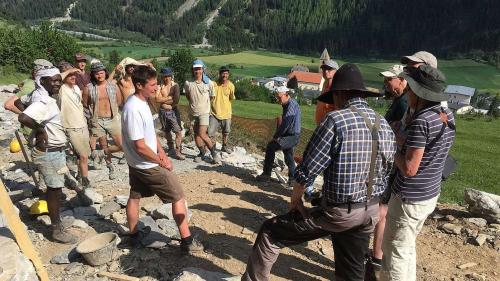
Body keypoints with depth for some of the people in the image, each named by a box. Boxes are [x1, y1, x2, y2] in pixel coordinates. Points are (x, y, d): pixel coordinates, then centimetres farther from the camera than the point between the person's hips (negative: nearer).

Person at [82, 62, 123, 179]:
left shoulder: (113, 86, 0)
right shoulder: (89, 88, -6)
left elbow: (119, 102, 12)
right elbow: (85, 104, 5)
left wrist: (110, 108, 11)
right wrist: (95, 110, 13)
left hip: (112, 119, 1)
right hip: (97, 121, -1)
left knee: (121, 145, -7)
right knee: (104, 146, 12)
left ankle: (101, 153, 16)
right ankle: (110, 167, 32)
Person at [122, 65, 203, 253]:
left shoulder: (141, 102, 2)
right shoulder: (134, 109, -28)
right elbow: (140, 146, -26)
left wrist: (161, 152, 5)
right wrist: (161, 161, -15)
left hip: (136, 164, 9)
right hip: (148, 165, -9)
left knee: (134, 196, 20)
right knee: (178, 197, 1)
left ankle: (134, 235, 39)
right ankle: (187, 241, 9)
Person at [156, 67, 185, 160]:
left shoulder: (175, 85, -5)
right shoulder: (159, 86, -2)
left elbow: (176, 101, -15)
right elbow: (157, 99, -15)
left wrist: (163, 100, -7)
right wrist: (170, 97, -13)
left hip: (173, 111, -2)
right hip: (163, 112, 2)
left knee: (178, 132, -8)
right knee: (167, 131, 17)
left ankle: (178, 151, 2)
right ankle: (171, 148, 36)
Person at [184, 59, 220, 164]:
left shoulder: (208, 83, -8)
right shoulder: (188, 83, -4)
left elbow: (212, 96, 6)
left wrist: (204, 103, 9)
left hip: (204, 112, -3)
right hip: (193, 112, 3)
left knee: (202, 134, -14)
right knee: (196, 134, 9)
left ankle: (214, 152, 0)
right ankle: (202, 152, 28)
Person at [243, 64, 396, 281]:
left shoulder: (336, 120, -18)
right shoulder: (385, 125, 3)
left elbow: (307, 170, -16)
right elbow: (386, 173, 10)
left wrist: (295, 198, 0)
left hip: (339, 211, -7)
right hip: (371, 211, 7)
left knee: (270, 232, 8)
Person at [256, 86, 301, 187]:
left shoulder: (292, 105, -18)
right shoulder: (287, 105, 13)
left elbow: (285, 123, -24)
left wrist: (276, 136, -14)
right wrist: (277, 136, 3)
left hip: (292, 136, -10)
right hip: (289, 135, 10)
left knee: (271, 147, -18)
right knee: (289, 157, 17)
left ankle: (266, 174, -11)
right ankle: (292, 179, 30)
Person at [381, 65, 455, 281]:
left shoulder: (422, 120, -23)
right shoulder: (448, 117, 3)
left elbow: (409, 169, -24)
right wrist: (401, 138, 9)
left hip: (409, 198, -9)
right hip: (430, 195, 9)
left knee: (395, 250, 7)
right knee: (407, 247, 25)